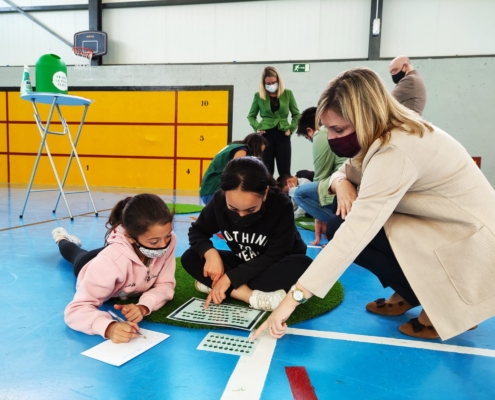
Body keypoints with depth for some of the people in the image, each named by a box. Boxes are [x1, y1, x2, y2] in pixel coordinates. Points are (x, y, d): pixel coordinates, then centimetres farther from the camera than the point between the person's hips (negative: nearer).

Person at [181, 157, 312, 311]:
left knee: (303, 265, -36)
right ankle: (256, 296, -32)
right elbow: (197, 231, -6)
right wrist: (210, 253, -28)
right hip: (242, 262, 3)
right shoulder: (219, 200, -19)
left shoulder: (281, 205, -28)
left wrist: (230, 278, -33)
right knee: (189, 257, -17)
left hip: (274, 264, -2)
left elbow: (274, 256, -27)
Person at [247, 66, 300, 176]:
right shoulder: (258, 96, 2)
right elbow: (251, 116, 11)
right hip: (266, 135, -1)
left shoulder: (287, 94, 4)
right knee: (267, 170, 3)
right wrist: (257, 127, -5)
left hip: (283, 135, 1)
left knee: (284, 171, 4)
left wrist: (291, 128, -2)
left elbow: (296, 114, 11)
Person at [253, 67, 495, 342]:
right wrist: (341, 183, -18)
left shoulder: (396, 151, -29)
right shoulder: (391, 132, 0)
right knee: (344, 218, 0)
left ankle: (447, 306, -2)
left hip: (472, 245, -8)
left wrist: (294, 297, -32)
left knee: (345, 229, -16)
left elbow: (354, 235, -35)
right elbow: (347, 172, 9)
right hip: (445, 226, 9)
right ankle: (409, 294, 12)